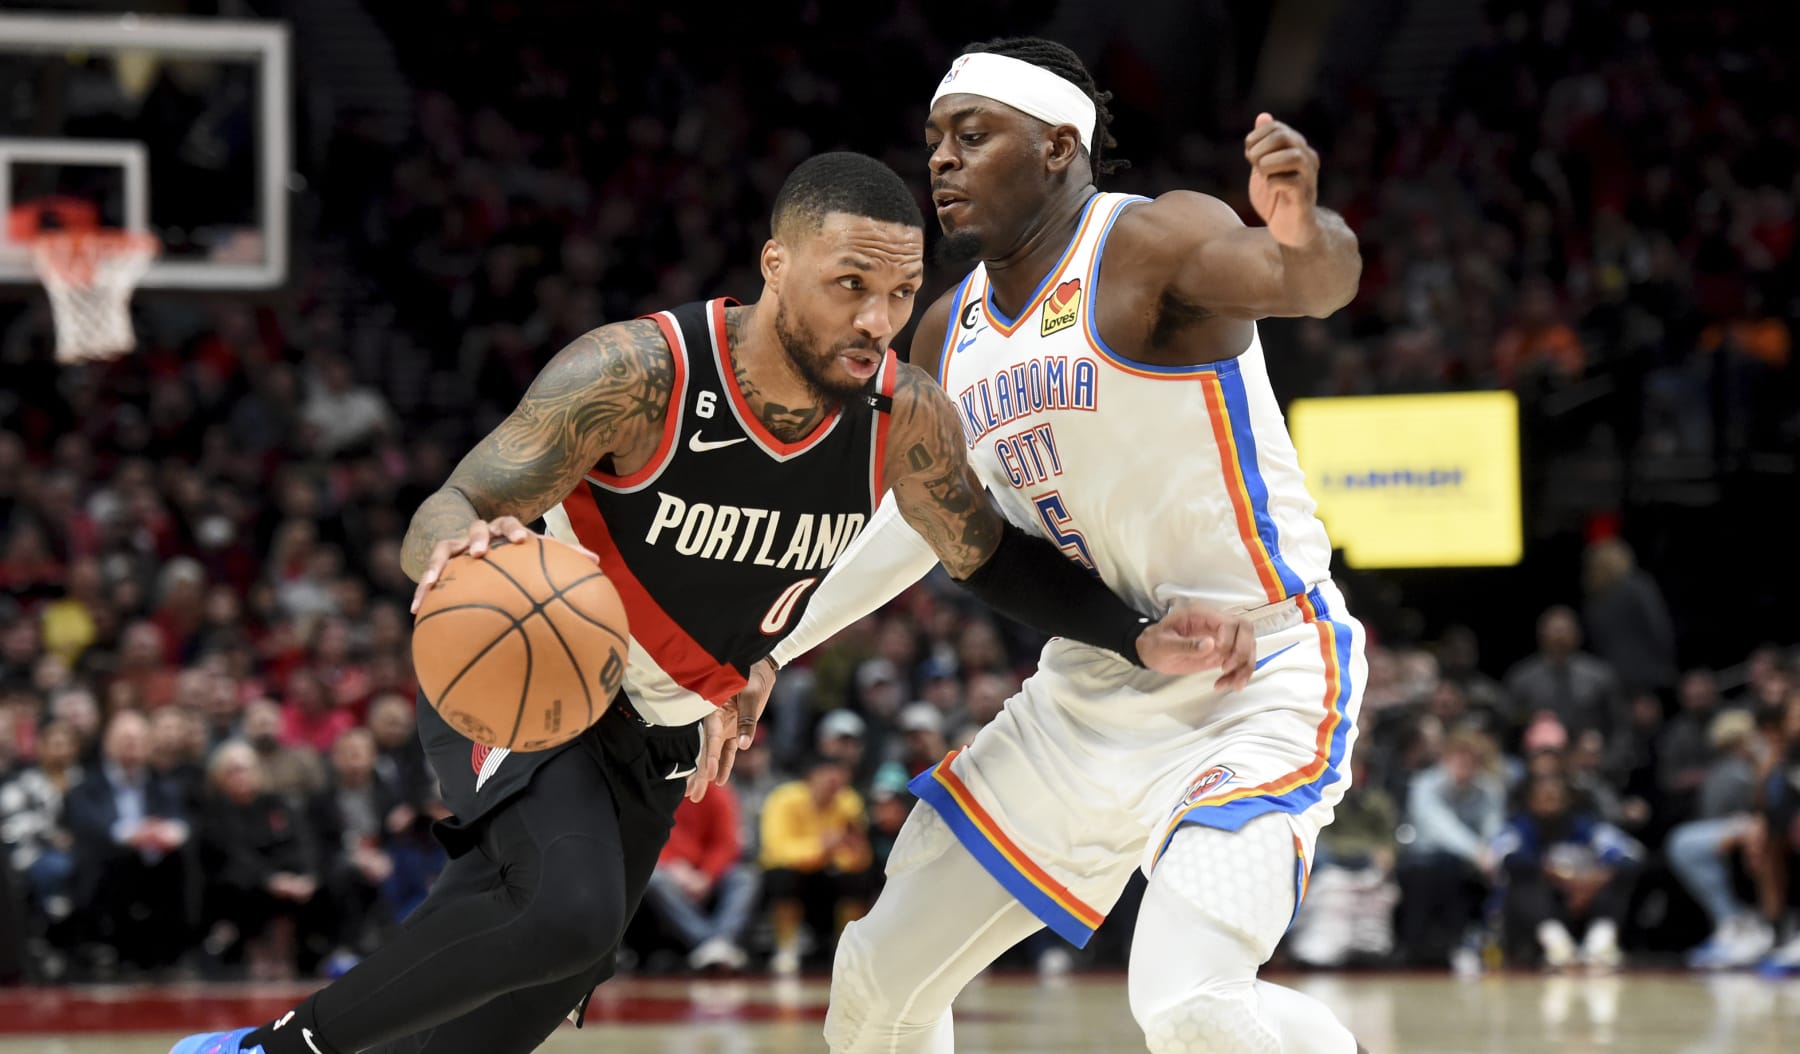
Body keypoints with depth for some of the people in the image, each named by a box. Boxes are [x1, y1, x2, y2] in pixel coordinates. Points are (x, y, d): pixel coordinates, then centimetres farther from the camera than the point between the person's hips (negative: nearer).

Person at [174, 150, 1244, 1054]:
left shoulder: (906, 417, -13)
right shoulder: (642, 373, -28)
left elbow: (988, 556, 6)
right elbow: (443, 517, -27)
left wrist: (1141, 637, -9)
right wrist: (462, 546, -52)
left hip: (655, 740, 6)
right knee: (565, 908, -34)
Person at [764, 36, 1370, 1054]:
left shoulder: (1149, 243, -16)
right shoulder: (950, 332, 7)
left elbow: (1319, 283, -36)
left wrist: (1307, 236, -59)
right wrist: (767, 645, 24)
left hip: (1258, 684, -8)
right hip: (1093, 693, 8)